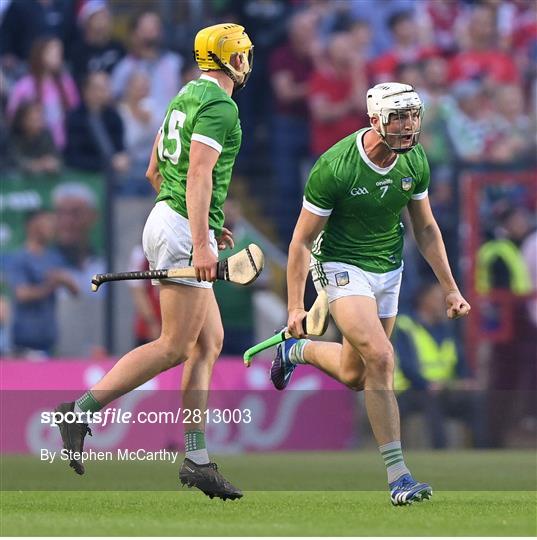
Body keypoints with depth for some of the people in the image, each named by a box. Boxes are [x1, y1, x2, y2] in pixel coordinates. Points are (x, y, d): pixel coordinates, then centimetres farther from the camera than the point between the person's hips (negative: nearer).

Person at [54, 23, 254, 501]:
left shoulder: (186, 96, 18)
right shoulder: (220, 106, -11)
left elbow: (154, 171, 23)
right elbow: (199, 172, -23)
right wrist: (201, 242, -29)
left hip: (166, 217, 10)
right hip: (185, 232, -10)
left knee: (210, 341, 8)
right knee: (175, 346, -10)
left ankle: (196, 459, 5)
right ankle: (81, 411, -12)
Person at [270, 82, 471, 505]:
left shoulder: (415, 161, -7)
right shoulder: (335, 167, -23)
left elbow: (426, 228, 8)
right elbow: (302, 240, -15)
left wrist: (450, 289, 6)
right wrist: (295, 307, -18)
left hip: (388, 271, 6)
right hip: (341, 267, -6)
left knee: (354, 376, 13)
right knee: (380, 359, -24)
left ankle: (297, 351, 46)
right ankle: (397, 474, -19)